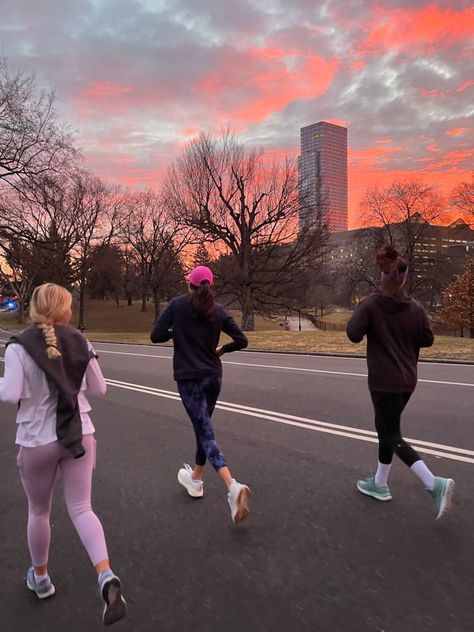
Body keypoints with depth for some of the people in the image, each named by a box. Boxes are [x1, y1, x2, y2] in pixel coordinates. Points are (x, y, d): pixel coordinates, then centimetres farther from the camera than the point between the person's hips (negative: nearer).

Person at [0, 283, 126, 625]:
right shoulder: (80, 342, -2)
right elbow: (100, 388, 3)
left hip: (37, 442, -2)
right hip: (79, 436, 2)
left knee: (39, 511, 20)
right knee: (81, 509, 7)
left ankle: (40, 577, 40)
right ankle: (107, 577, -11)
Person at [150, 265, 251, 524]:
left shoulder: (177, 304, -7)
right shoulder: (219, 311, 1)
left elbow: (156, 335, -11)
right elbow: (241, 340, -2)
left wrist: (175, 331, 8)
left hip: (189, 378, -4)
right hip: (213, 377, 4)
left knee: (206, 433, -5)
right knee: (203, 427, 22)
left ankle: (233, 486, -21)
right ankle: (196, 479, 38)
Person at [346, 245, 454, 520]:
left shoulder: (371, 305, -12)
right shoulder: (415, 307, 0)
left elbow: (354, 334, -17)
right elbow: (427, 339, 5)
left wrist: (361, 314, 1)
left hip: (383, 381, -6)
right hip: (406, 380, 6)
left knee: (392, 436, 1)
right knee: (387, 428, 20)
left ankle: (435, 483, -12)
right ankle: (380, 483, 30)